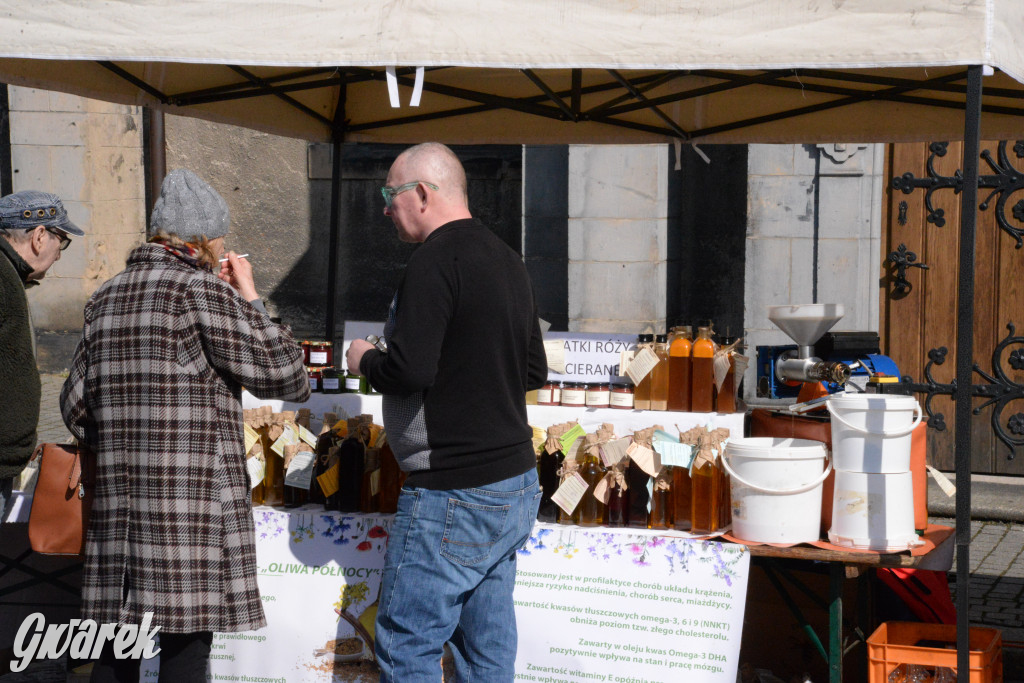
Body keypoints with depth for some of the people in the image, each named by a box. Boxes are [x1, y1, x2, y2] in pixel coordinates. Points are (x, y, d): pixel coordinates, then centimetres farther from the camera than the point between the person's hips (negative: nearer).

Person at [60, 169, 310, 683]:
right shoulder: (202, 289, -8)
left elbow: (76, 408, 15)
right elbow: (286, 378, -7)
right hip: (196, 506, -7)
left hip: (117, 507, 7)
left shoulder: (105, 299, 13)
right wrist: (250, 300, 3)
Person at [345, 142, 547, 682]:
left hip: (454, 496, -9)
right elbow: (535, 372, 19)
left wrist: (364, 360, -4)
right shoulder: (506, 259, 14)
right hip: (517, 482, 9)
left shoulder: (436, 261, -14)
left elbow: (409, 370, -23)